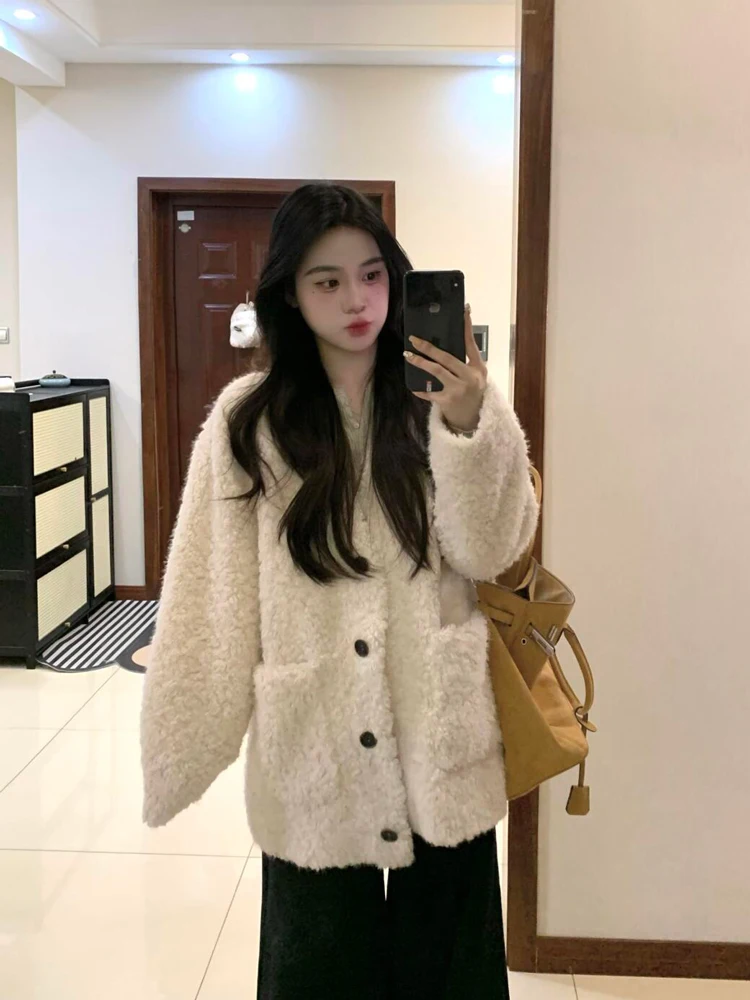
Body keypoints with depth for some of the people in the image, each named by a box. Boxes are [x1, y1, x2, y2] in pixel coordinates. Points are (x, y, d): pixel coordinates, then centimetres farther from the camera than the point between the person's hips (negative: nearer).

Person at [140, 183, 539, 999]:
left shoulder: (443, 398, -1)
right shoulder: (249, 419, -4)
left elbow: (489, 553, -9)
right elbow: (210, 597, -3)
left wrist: (466, 427, -22)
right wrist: (184, 744, -3)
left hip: (438, 736, 1)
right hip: (312, 747, -1)